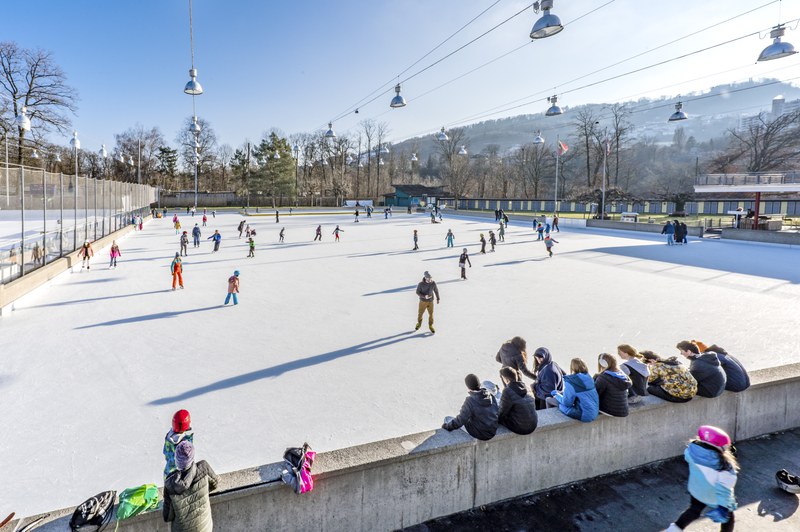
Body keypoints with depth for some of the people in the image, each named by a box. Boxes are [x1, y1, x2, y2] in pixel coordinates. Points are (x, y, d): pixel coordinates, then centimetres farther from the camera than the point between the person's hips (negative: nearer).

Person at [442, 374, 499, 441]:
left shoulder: (470, 401, -24)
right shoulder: (491, 396, -7)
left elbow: (461, 420, -21)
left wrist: (447, 426, -6)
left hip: (479, 434, -7)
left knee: (447, 419, 8)